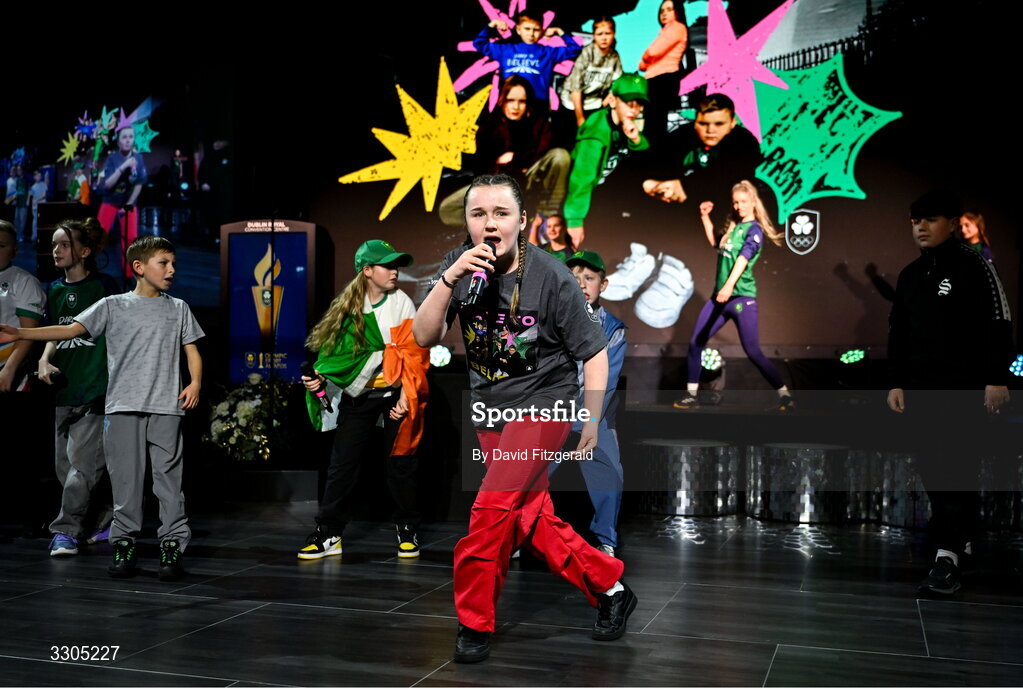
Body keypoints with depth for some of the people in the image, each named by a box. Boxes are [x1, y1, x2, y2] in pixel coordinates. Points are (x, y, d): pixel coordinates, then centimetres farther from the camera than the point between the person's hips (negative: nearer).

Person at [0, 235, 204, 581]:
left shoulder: (178, 309, 13)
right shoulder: (113, 306, 8)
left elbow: (192, 350, 13)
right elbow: (71, 329, 0)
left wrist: (195, 382, -6)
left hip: (165, 408, 1)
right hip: (123, 406, 0)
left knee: (169, 476, -1)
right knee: (125, 477, 3)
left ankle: (173, 546, 5)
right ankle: (125, 545, 14)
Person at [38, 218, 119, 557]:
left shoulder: (103, 286, -4)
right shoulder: (56, 290, 13)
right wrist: (45, 359, -1)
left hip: (96, 388, -7)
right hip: (65, 388, 7)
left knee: (83, 461, -11)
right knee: (65, 465, 9)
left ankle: (66, 530, -6)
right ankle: (108, 520, 22)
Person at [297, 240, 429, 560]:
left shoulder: (401, 303, -2)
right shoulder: (348, 306, 5)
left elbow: (413, 353, -6)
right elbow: (336, 348, 6)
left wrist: (406, 395, -14)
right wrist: (320, 376, -12)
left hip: (394, 392, -2)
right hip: (357, 394, 2)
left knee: (400, 462, 5)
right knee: (342, 462, 2)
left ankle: (407, 530, 20)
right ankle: (328, 534, 9)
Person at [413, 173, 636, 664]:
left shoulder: (550, 277, -18)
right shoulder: (459, 265, -7)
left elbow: (594, 352, -9)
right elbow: (424, 338, -15)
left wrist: (592, 419, -9)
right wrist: (450, 278, -27)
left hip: (543, 406, -5)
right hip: (491, 411, 6)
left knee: (492, 509, -17)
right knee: (532, 520, 12)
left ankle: (474, 625, 1)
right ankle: (610, 588, 30)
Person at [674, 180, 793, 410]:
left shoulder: (754, 230, -10)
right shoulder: (733, 227, 14)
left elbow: (744, 257, -27)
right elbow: (715, 242, 34)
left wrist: (729, 285, -41)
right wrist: (705, 217, 24)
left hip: (742, 298, -8)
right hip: (719, 297, 8)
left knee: (753, 352, -9)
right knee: (695, 343, 5)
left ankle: (786, 396, 3)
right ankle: (691, 396, 15)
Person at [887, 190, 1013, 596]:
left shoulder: (975, 268, -3)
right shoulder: (909, 276, 15)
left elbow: (999, 326, -7)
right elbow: (897, 334, 18)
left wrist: (997, 378, -13)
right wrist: (896, 382, 13)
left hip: (965, 390, -6)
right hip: (919, 390, 6)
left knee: (957, 471, -10)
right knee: (932, 471, 6)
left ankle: (948, 559, -13)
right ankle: (962, 535, 22)